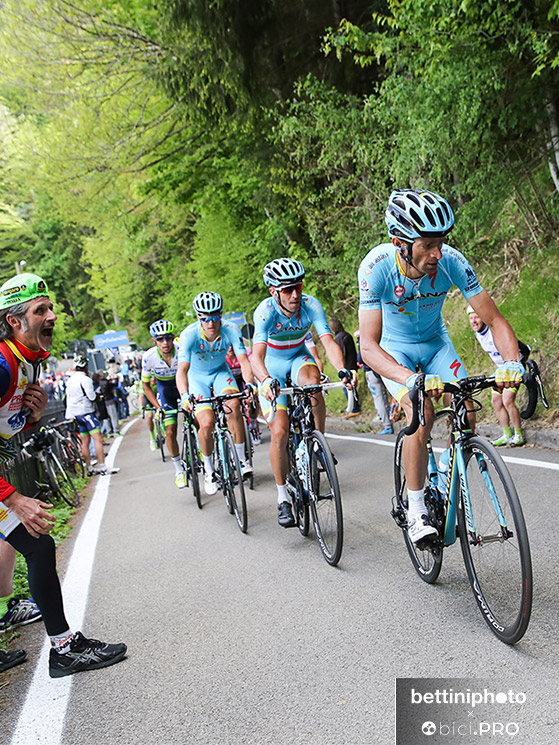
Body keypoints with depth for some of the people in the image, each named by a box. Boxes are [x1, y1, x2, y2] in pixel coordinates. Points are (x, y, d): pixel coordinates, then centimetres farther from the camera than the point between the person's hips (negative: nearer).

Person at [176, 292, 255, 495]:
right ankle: (209, 471, 5)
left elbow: (244, 360, -31)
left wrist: (249, 384, -49)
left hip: (220, 372, 1)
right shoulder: (189, 335, -29)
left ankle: (241, 458, -12)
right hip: (197, 377, -1)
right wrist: (185, 396, -54)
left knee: (233, 405, -28)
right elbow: (182, 370, -36)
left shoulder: (231, 330, -25)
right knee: (206, 423, -19)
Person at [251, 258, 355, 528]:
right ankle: (283, 498, 2)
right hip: (271, 367, -2)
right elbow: (257, 356, -40)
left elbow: (329, 343, -31)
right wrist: (267, 381, -60)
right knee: (280, 431, -13)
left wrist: (342, 370, -50)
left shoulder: (311, 305, -22)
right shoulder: (266, 311, -29)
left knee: (313, 382, -35)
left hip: (299, 358, 2)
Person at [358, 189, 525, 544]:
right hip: (393, 349, -3)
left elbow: (495, 319, -21)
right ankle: (416, 511, -12)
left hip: (436, 343, 3)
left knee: (466, 413, -15)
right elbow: (369, 346, -37)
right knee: (422, 412, -27)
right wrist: (412, 380, -54)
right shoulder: (376, 266, -33)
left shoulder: (451, 262, -26)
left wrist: (512, 361, -41)